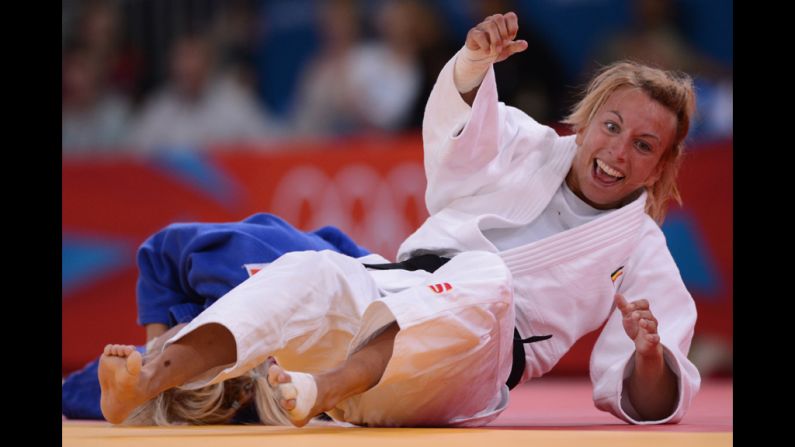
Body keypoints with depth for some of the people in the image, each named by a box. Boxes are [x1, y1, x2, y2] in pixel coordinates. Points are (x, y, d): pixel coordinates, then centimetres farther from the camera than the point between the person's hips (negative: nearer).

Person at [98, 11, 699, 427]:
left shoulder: (642, 255, 16)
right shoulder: (525, 148, 22)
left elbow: (649, 406, 10)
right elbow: (458, 123, -1)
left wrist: (650, 354, -15)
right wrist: (476, 63, -25)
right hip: (382, 296, 3)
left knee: (483, 277, -37)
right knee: (310, 274, -31)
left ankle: (317, 390, -58)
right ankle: (146, 383, -57)